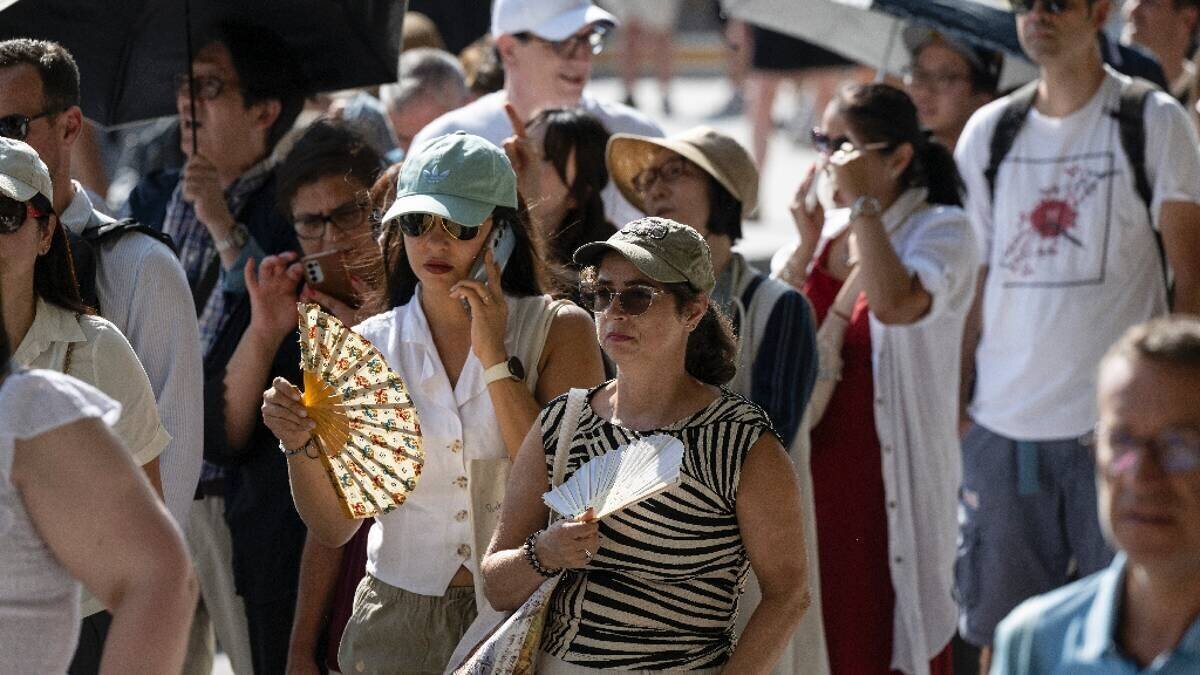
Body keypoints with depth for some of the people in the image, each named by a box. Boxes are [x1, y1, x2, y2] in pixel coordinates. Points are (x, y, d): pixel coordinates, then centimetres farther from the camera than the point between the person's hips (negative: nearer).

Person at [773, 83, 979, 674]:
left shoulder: (940, 229, -7)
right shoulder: (826, 231, 12)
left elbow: (897, 304, -28)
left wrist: (862, 204, -18)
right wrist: (807, 247, -3)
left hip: (887, 479, -6)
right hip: (810, 471, 6)